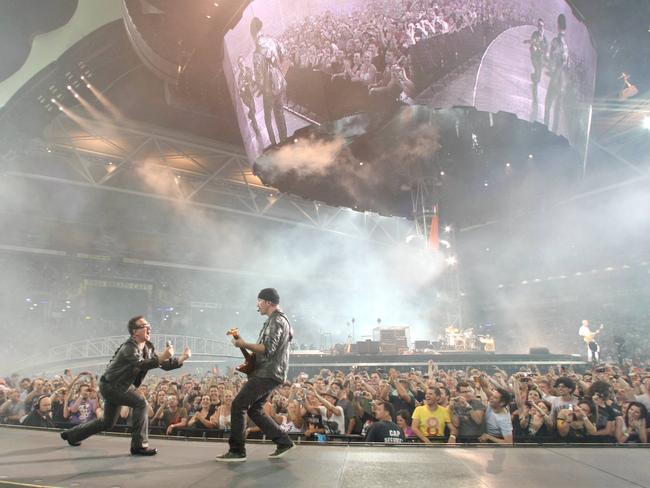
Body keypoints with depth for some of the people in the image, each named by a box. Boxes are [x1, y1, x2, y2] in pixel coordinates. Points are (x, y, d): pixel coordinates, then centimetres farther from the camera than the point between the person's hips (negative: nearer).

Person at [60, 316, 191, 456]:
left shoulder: (148, 348, 1)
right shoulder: (129, 347, -24)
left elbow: (164, 365, -3)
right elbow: (141, 365, -42)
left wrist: (182, 358, -16)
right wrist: (161, 358, -50)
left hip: (117, 387, 9)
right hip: (110, 385, -9)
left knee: (108, 422, 21)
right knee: (140, 402, -24)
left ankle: (72, 434, 42)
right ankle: (140, 445, -17)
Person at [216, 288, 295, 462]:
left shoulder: (276, 320, -12)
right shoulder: (279, 320, 21)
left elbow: (268, 349, -24)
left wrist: (244, 345, -18)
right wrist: (249, 350, 15)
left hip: (267, 374, -11)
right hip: (268, 372, 11)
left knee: (238, 406, -8)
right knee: (254, 410, 13)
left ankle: (237, 451, -1)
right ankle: (284, 442, 16)